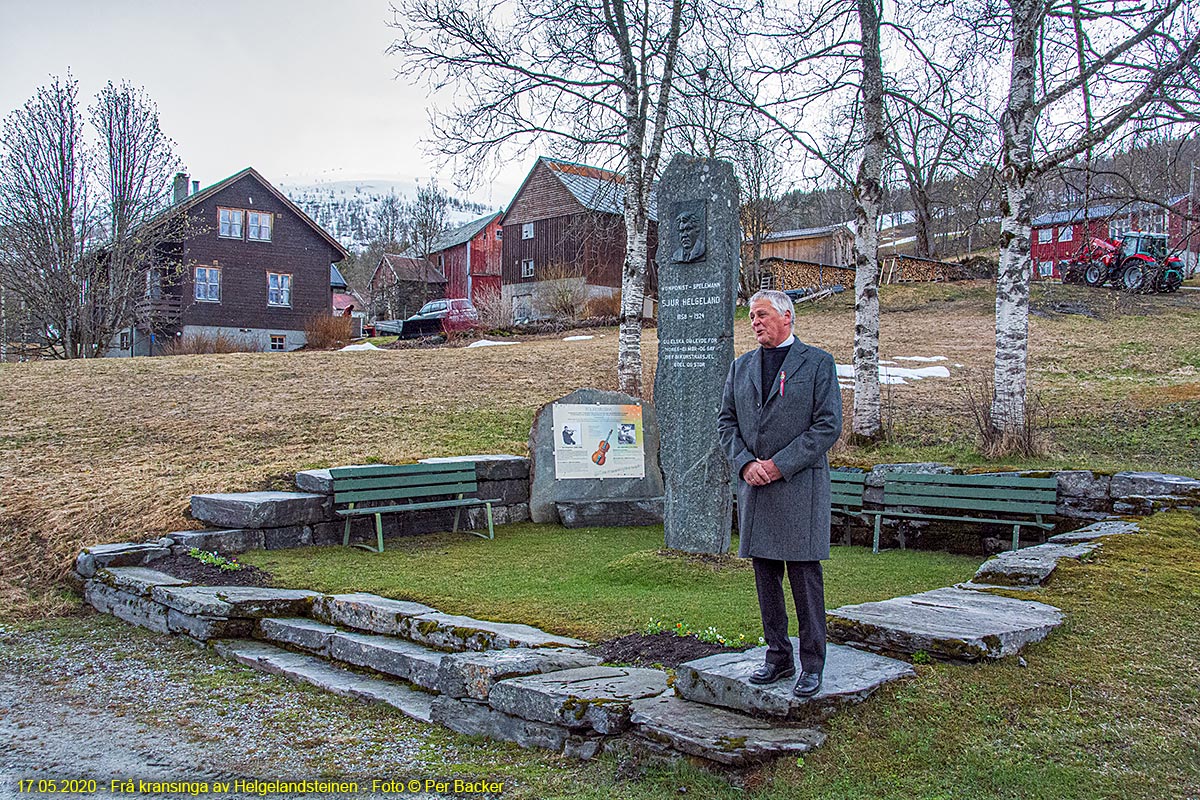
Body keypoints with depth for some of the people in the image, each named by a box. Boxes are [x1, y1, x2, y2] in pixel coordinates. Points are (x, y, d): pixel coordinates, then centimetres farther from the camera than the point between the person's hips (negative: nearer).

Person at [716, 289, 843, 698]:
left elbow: (829, 425, -7)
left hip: (800, 485, -5)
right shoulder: (741, 367, 14)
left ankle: (812, 665, 7)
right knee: (765, 576, 10)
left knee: (805, 576, -2)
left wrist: (779, 464, -13)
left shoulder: (817, 363, -1)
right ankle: (778, 657, 21)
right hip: (753, 485, 5)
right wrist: (746, 463, -6)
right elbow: (726, 421, 12)